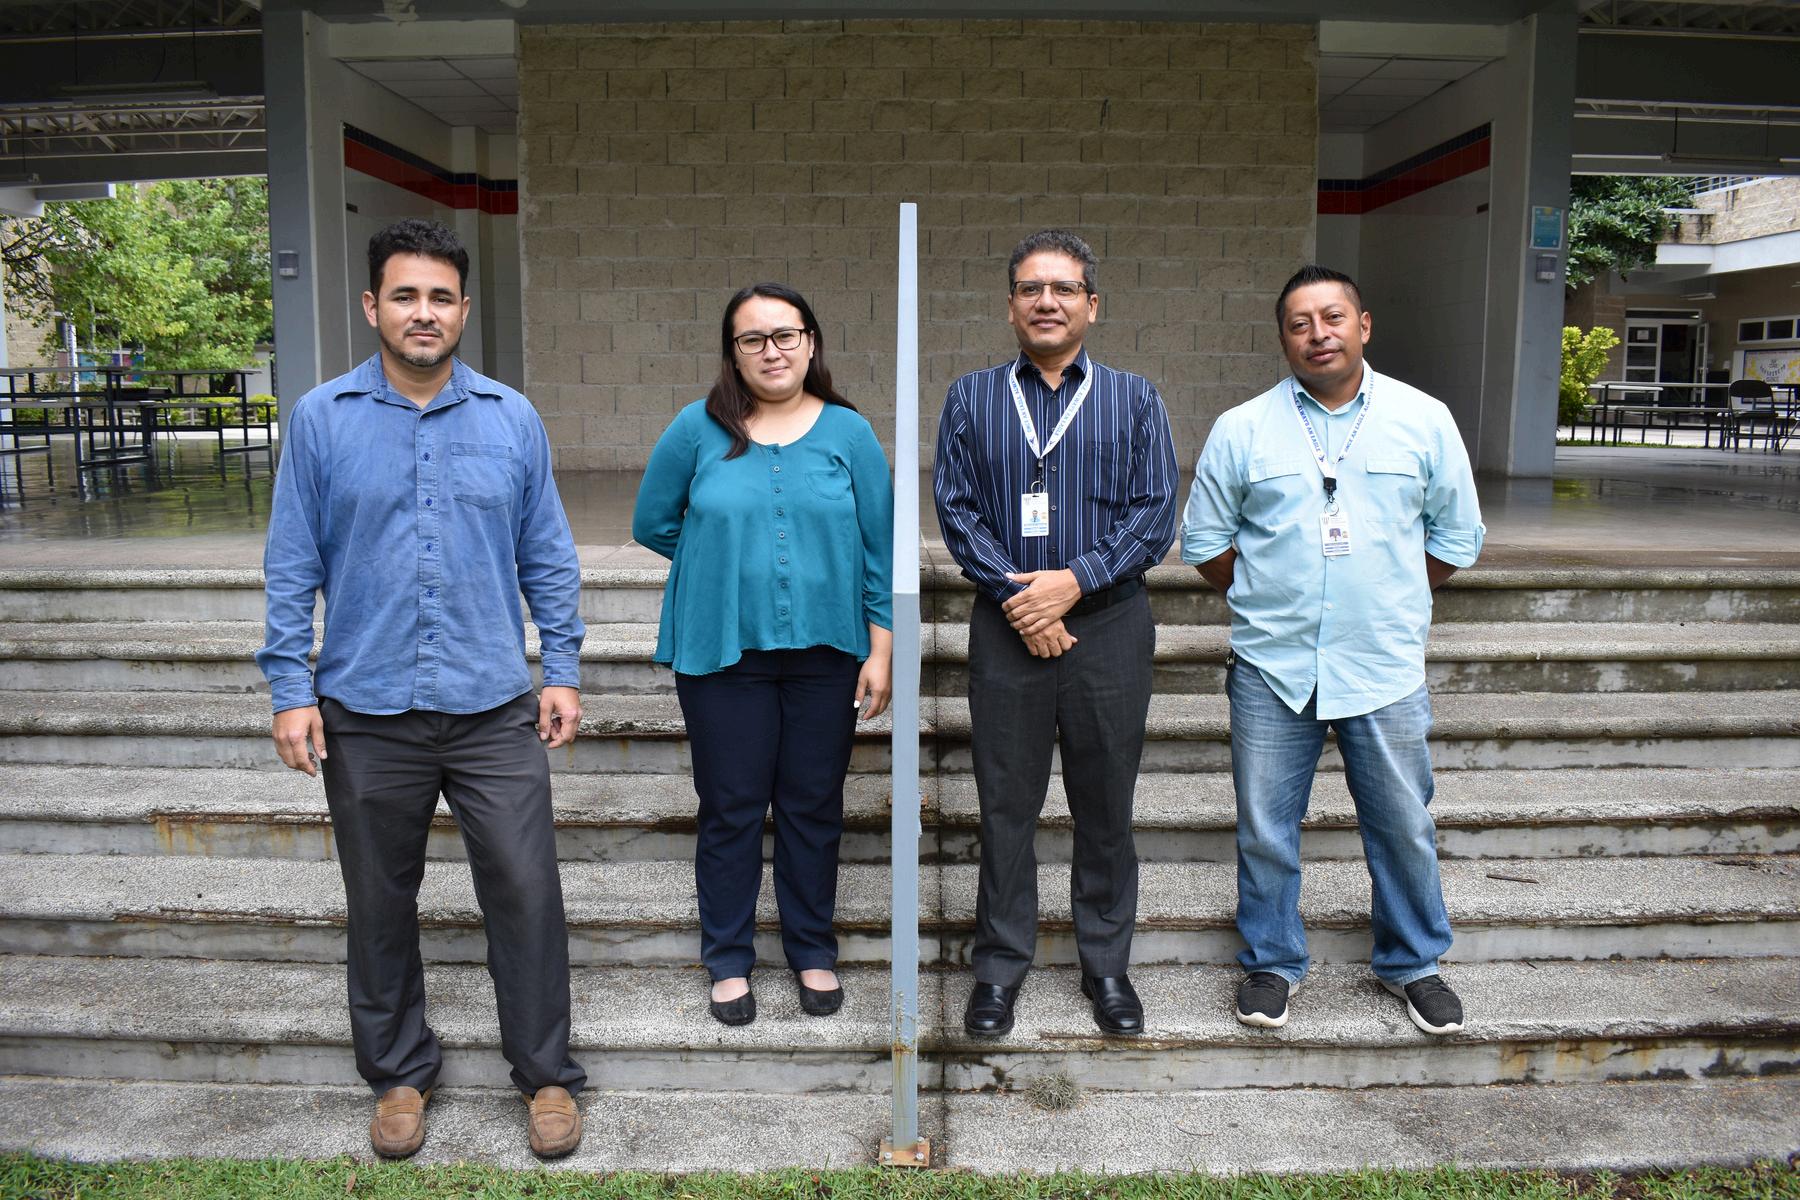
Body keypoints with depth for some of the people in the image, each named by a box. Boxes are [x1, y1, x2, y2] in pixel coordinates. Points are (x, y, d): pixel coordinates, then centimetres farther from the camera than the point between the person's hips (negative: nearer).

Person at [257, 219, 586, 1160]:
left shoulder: (511, 419, 3)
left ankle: (546, 1073, 22)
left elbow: (548, 556, 6)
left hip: (495, 710, 0)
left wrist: (563, 670, 2)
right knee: (381, 906, 14)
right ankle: (399, 1073, 34)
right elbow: (292, 566, 2)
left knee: (525, 894, 2)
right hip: (366, 712, 1)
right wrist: (290, 691, -3)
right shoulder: (321, 419, 1)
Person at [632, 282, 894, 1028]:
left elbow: (879, 547, 1)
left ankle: (813, 953, 29)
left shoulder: (849, 433, 1)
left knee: (814, 806, 11)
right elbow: (652, 524, 9)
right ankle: (729, 959, 25)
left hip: (824, 651, 1)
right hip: (723, 651, -1)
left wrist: (881, 648, -2)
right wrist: (725, 563, 9)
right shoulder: (698, 428, -1)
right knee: (731, 809, 8)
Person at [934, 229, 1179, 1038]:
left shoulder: (1134, 399, 7)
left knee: (1106, 804, 9)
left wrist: (1074, 580, -14)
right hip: (1005, 629, 0)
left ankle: (1106, 964, 24)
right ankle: (1000, 968, 20)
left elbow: (1156, 512, -1)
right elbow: (954, 507, 0)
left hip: (1109, 623, 0)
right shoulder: (971, 398, 8)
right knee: (1005, 803, 6)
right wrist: (1015, 594, -12)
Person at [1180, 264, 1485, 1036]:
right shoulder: (1242, 430, 1)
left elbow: (1455, 540, 10)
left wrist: (1386, 598, 7)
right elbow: (1205, 543, 8)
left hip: (1386, 667, 0)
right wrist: (1266, 601, 7)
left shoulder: (1424, 421, 4)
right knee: (1266, 828, 8)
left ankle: (1413, 963, 32)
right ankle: (1272, 963, 28)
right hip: (1271, 668, 0)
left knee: (1404, 827, 10)